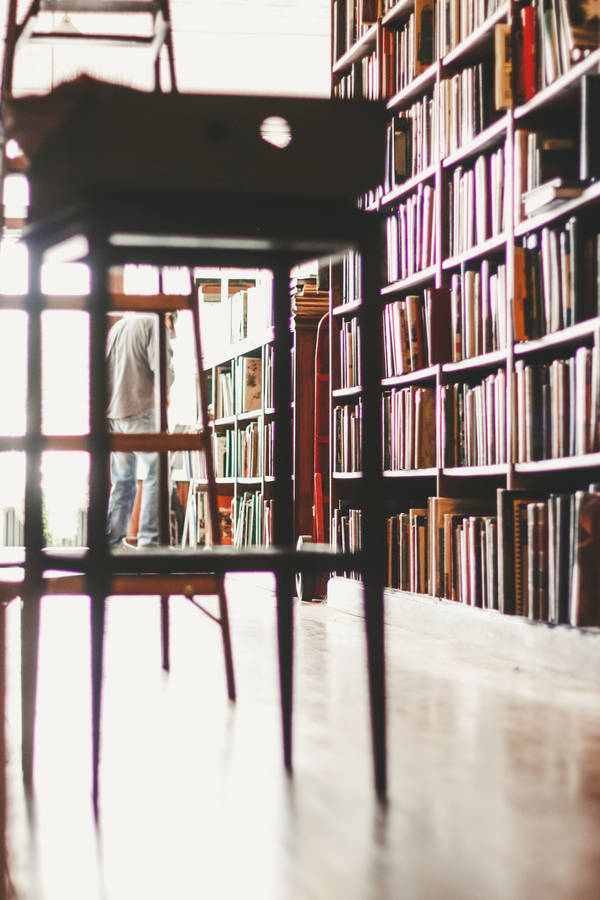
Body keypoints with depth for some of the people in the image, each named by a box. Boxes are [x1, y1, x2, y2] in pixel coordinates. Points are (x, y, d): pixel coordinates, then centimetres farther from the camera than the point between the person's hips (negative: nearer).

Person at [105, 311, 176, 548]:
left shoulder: (116, 327, 20)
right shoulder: (154, 324, -3)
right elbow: (162, 370, -14)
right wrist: (163, 392, 5)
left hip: (113, 415, 7)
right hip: (140, 411, -7)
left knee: (122, 480, 12)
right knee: (156, 475, -2)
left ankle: (112, 540, 10)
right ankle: (149, 539, -8)